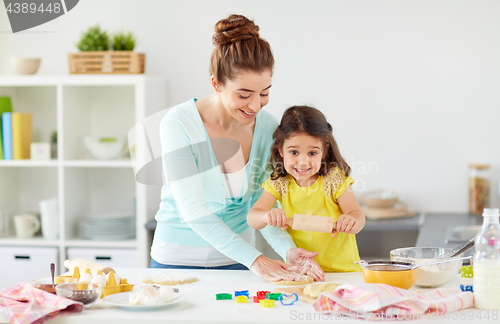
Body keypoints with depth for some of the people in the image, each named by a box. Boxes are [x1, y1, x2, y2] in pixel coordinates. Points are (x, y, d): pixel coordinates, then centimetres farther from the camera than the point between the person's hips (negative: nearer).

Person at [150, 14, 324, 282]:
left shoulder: (268, 127, -6)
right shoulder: (178, 124, -19)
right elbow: (192, 210, -23)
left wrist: (287, 250, -21)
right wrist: (253, 258, -31)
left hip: (237, 261, 3)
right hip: (178, 260, -2)